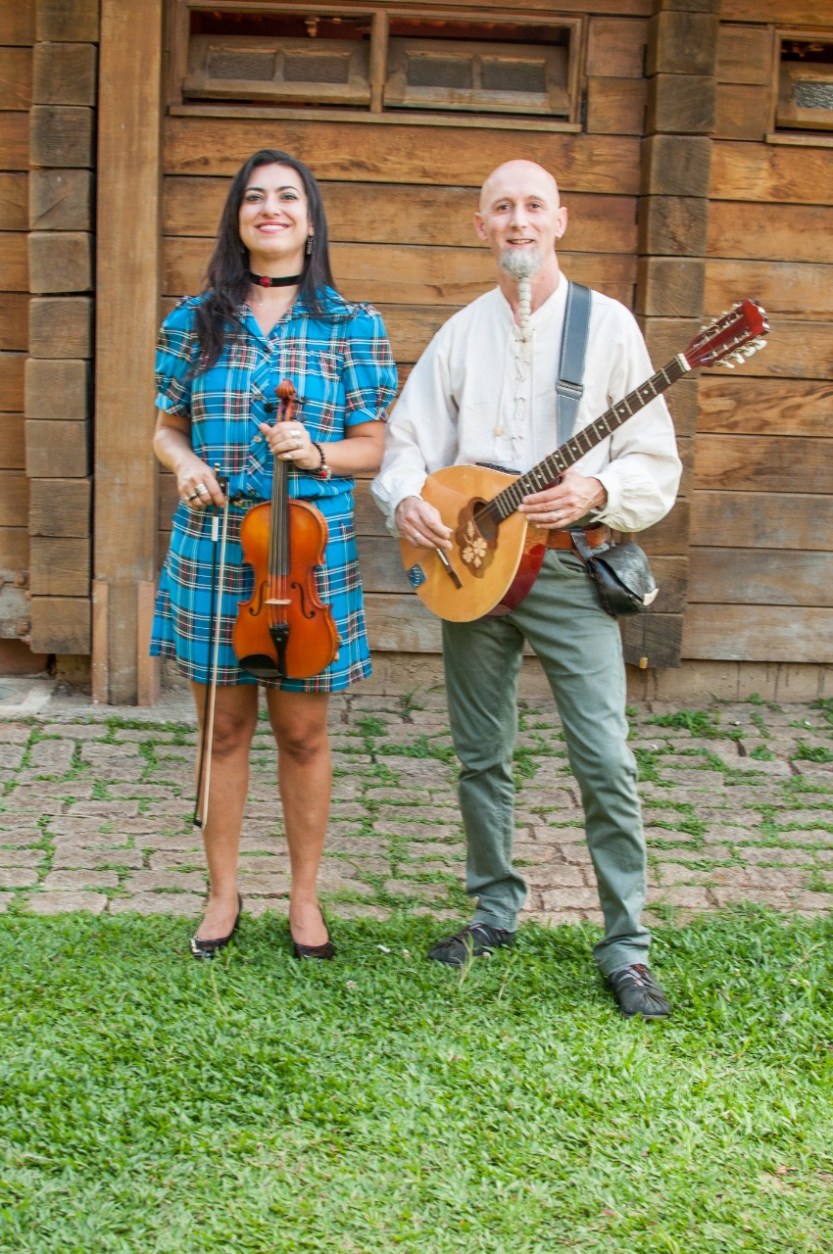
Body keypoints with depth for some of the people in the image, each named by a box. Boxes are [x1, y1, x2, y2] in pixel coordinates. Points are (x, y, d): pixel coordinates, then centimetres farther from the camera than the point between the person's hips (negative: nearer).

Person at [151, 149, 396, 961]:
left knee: (302, 733, 7)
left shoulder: (351, 328, 1)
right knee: (224, 728, 10)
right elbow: (166, 428, 12)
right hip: (212, 550, 1)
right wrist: (184, 463, -9)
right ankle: (222, 893, 25)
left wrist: (316, 454, -18)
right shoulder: (196, 322, 5)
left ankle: (305, 896, 24)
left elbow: (373, 447, 1)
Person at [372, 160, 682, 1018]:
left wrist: (596, 491, -22)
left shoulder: (607, 324, 1)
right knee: (480, 754, 11)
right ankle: (495, 911, 28)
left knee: (604, 760, -9)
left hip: (568, 567, -4)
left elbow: (656, 465, -2)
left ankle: (626, 951, 0)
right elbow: (408, 443, 10)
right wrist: (405, 499, -12)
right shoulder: (460, 334, 11)